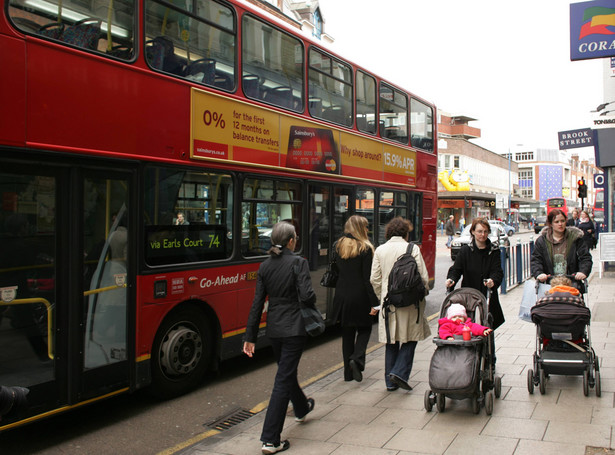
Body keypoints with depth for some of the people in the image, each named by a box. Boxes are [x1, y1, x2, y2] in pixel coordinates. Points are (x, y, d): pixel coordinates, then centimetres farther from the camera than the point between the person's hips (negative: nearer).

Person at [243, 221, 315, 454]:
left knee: (287, 371, 26)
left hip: (273, 328, 6)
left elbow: (257, 303, 3)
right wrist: (312, 298, 2)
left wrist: (250, 336, 5)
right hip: (294, 328, -6)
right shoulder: (298, 263, -12)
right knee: (283, 379, -3)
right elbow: (306, 296, -23)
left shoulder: (265, 266, 3)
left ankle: (302, 408, 53)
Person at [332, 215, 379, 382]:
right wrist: (374, 303, -10)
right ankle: (357, 358, -8)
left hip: (342, 295, 4)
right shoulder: (365, 248, -11)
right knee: (364, 328, 14)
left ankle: (348, 372, 16)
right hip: (360, 296, -4)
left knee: (347, 332, 13)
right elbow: (368, 278, -13)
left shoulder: (338, 246, 4)